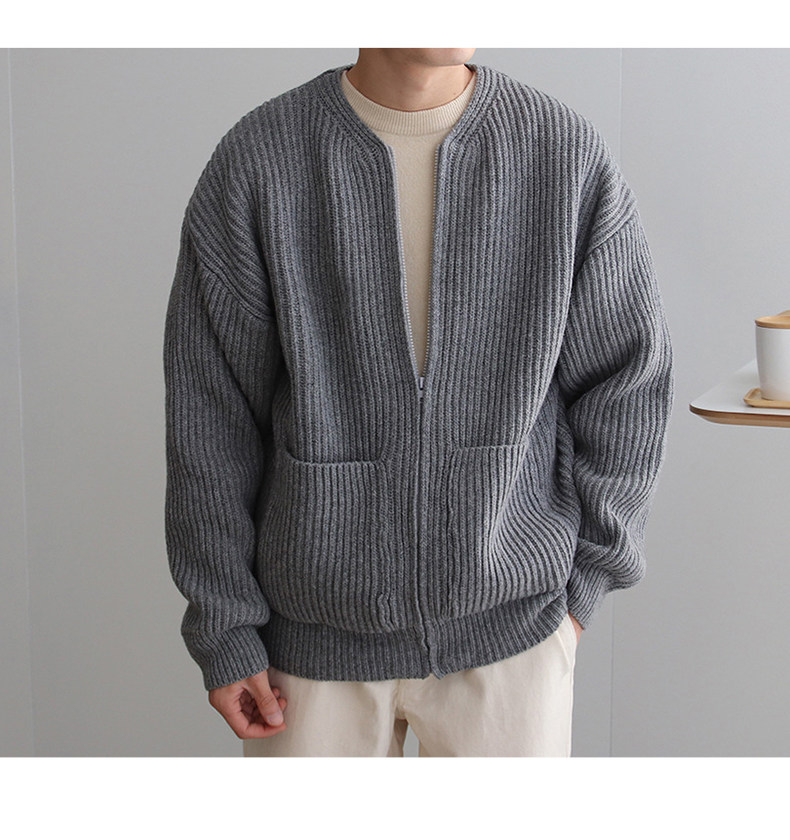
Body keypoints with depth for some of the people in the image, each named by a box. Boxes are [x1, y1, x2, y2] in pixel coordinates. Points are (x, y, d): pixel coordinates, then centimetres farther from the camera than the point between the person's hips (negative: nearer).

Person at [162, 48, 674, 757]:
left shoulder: (570, 155, -7)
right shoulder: (255, 163, -9)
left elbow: (626, 385, 2)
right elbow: (210, 416, -4)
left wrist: (583, 582, 4)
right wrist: (223, 632, -3)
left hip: (510, 623, 1)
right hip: (319, 622, 0)